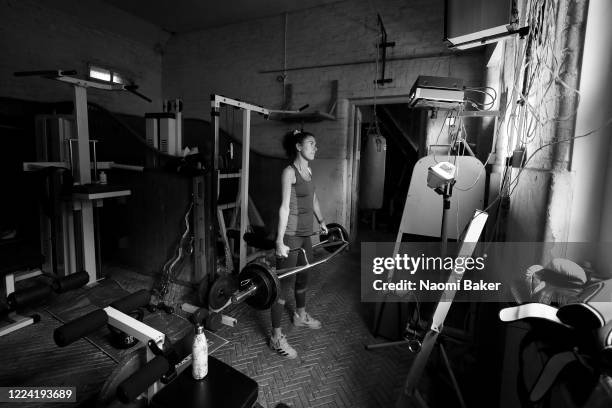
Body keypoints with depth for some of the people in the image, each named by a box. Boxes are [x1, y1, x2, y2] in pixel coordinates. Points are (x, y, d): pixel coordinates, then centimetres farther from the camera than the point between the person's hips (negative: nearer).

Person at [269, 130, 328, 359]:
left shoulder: (308, 170, 11)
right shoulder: (289, 171, -14)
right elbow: (284, 207, -20)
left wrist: (321, 222, 29)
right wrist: (280, 241, -23)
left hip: (305, 234, 9)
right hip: (290, 235, -8)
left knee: (302, 278, 24)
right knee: (284, 285, 0)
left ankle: (300, 316, 47)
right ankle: (276, 337, 14)